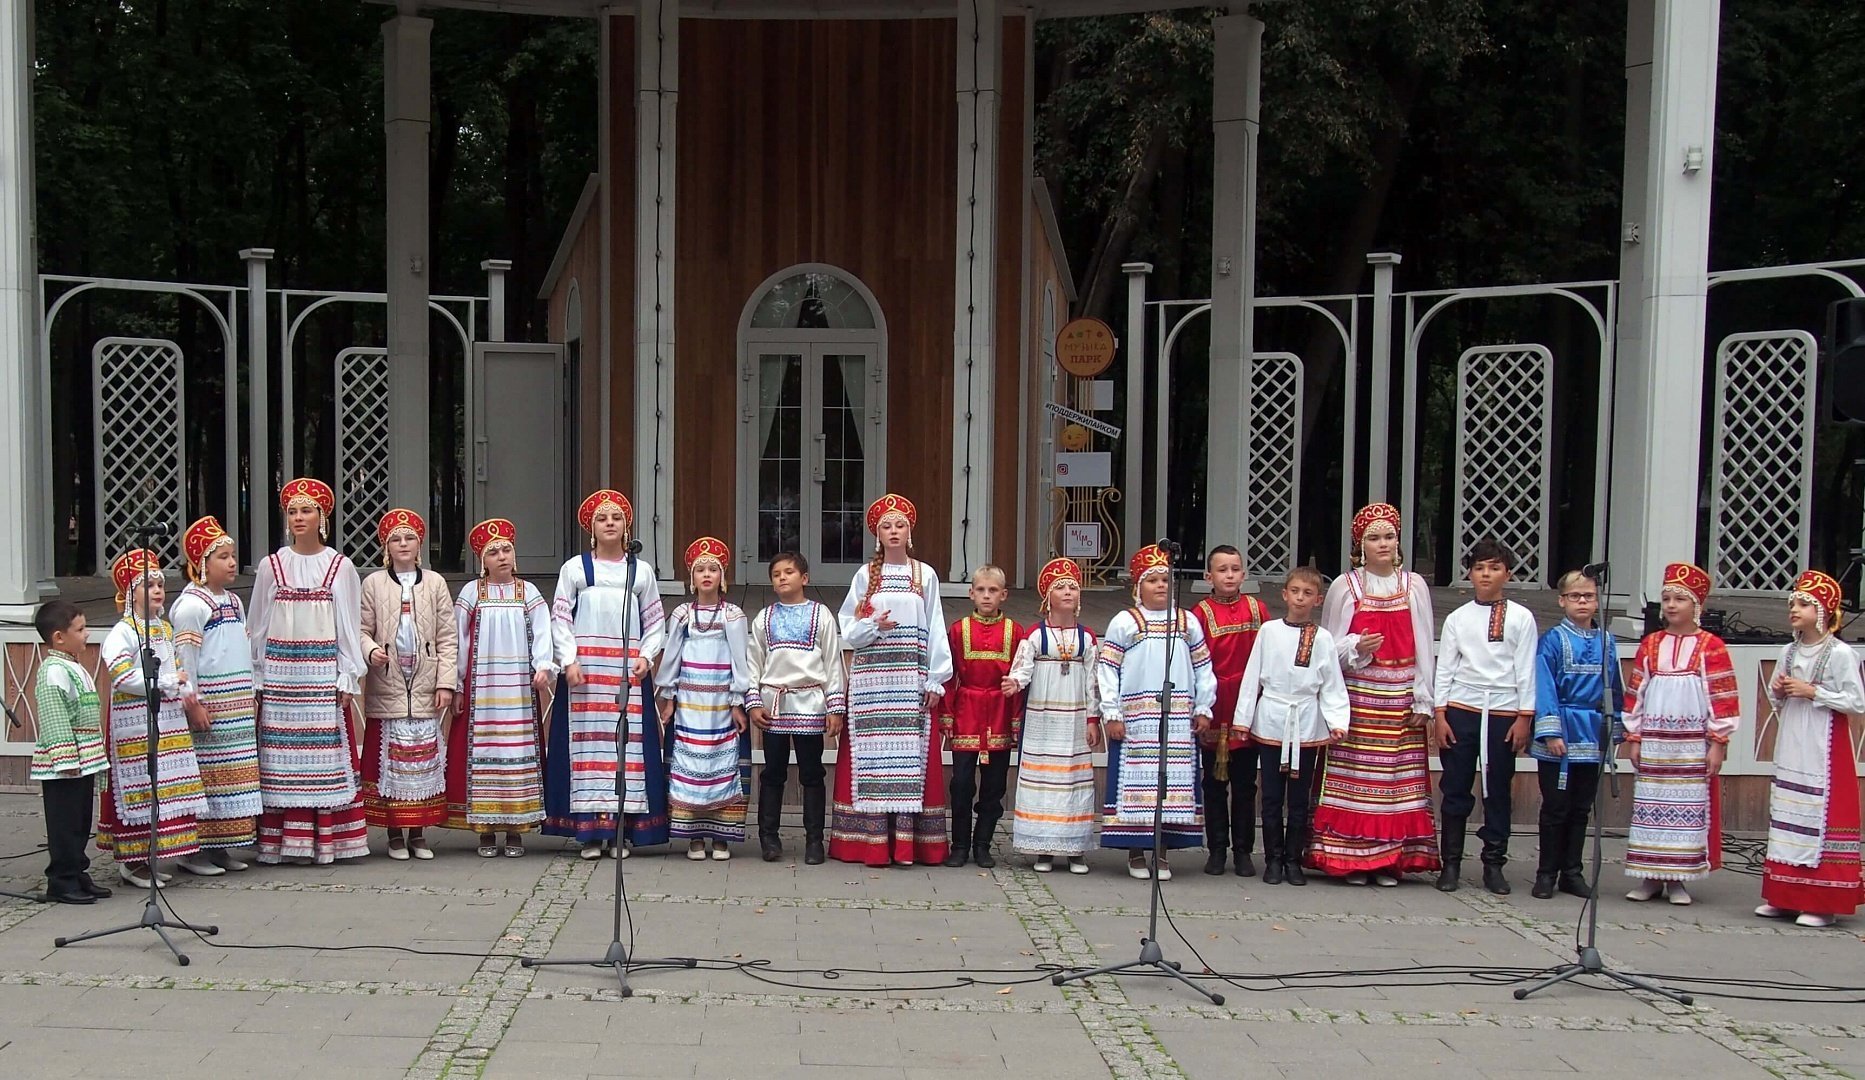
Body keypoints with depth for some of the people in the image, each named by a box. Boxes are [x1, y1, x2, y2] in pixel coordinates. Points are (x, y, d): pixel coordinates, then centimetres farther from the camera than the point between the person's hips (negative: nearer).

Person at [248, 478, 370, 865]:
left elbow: (349, 626, 4)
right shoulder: (271, 567, 7)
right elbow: (257, 627, 10)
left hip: (323, 670, -1)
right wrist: (254, 680, 5)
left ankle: (326, 840, 2)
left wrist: (348, 678, -2)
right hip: (279, 670, 1)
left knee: (325, 753, -3)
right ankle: (289, 841, 3)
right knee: (283, 756, -1)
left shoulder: (340, 567, 4)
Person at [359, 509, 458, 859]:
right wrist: (372, 650, -18)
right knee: (389, 760, -1)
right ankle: (395, 834, 8)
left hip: (425, 686, 1)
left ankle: (418, 833, 10)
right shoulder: (373, 583, 7)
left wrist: (446, 682, -1)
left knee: (425, 759, 1)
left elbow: (448, 637, 6)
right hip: (387, 686, -1)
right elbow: (362, 630, 5)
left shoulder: (435, 583, 9)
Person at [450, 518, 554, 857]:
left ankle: (515, 831, 6)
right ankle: (486, 831, 6)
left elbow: (542, 632, -2)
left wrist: (544, 667, -19)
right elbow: (458, 638, 5)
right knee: (483, 752, -1)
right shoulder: (472, 592, 5)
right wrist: (457, 686, 1)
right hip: (481, 687, 0)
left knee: (519, 751, 0)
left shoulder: (528, 592, 7)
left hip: (519, 688, 1)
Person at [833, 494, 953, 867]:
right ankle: (871, 842, 1)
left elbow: (935, 631, 5)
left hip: (911, 680, 0)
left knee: (910, 755, -2)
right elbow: (847, 630, 6)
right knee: (871, 754, -2)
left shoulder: (925, 576, 7)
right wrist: (874, 626, -14)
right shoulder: (866, 575, 7)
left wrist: (935, 682, 0)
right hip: (870, 678, 0)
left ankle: (906, 842, 0)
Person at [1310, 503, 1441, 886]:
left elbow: (1423, 647, 7)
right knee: (1354, 775, -5)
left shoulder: (1414, 586, 7)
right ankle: (1352, 858, 2)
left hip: (1400, 697, 1)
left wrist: (1423, 700, 2)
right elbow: (1329, 646, 5)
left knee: (1399, 777, 0)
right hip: (1357, 694, -1)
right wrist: (1356, 647, -15)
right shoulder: (1345, 586, 4)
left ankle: (1391, 859, 7)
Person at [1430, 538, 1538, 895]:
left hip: (1504, 713, 0)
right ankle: (1451, 862, 11)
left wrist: (1524, 717, -3)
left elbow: (1526, 670, 2)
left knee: (1499, 791, 6)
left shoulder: (1521, 618, 4)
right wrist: (1440, 714, 0)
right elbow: (1444, 669, 6)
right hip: (1461, 710, 1)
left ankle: (1494, 864, 15)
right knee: (1456, 789, 2)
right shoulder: (1457, 618, 7)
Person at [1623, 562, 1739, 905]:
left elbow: (1722, 697, -2)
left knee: (1688, 807, 1)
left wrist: (1718, 742, -5)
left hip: (1693, 744, -3)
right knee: (1651, 807, 4)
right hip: (1653, 741, 3)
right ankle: (1650, 876, 11)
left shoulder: (1711, 646, -1)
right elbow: (1635, 693, 10)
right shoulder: (1650, 644, 8)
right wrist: (1634, 738, 6)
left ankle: (1678, 878, 8)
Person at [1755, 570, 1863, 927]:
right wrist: (1778, 692, 1)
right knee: (1786, 815, 8)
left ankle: (1822, 902, -2)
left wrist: (1813, 692, -16)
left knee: (1821, 816, -7)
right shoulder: (1788, 652, 12)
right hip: (1791, 746, 7)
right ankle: (1785, 897, 15)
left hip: (1824, 749, -7)